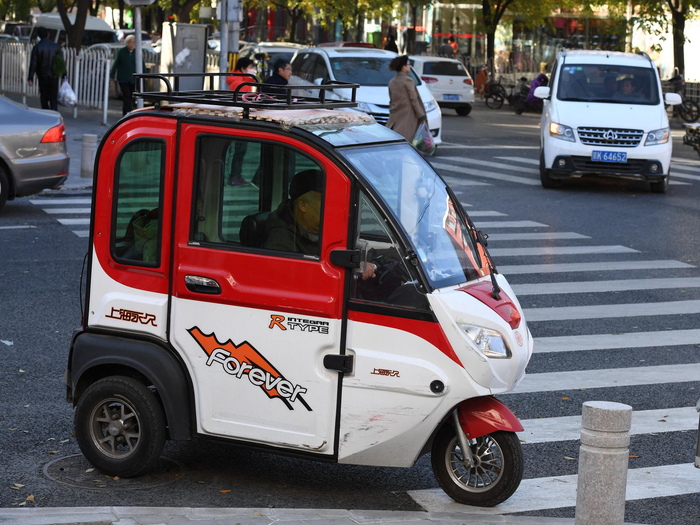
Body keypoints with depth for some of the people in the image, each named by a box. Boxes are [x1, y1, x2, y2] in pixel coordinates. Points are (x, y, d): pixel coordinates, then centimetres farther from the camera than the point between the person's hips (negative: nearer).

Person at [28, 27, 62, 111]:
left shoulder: (37, 48, -7)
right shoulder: (55, 46, -4)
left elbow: (33, 64, -9)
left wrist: (30, 78, -6)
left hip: (42, 76, 0)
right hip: (54, 76, 0)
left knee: (44, 98, 13)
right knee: (53, 98, 1)